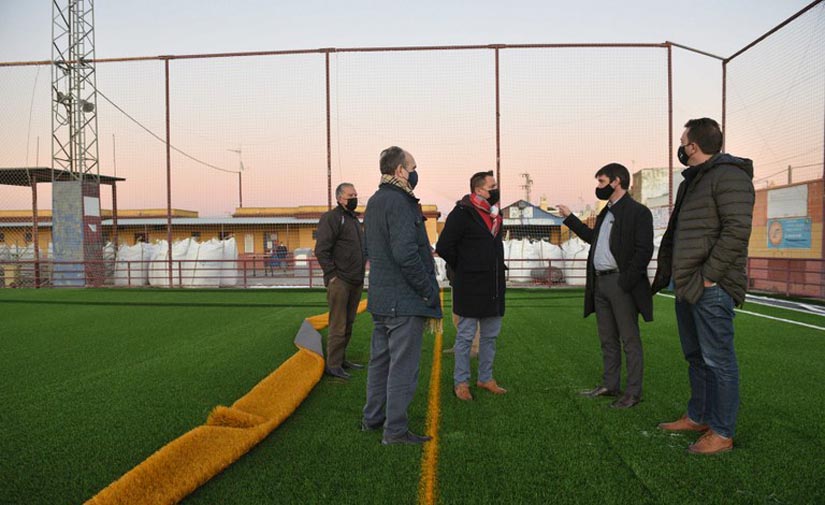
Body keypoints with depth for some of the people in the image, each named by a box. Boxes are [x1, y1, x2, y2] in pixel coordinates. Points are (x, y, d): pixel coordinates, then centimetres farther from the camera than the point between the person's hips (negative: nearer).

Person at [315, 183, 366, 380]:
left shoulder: (354, 219, 20)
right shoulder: (331, 217, -8)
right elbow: (321, 250, -15)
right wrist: (332, 275, -17)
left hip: (355, 282, 9)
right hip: (340, 282, -8)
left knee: (348, 324, 14)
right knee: (338, 325, -5)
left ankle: (341, 359, 24)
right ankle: (333, 365, 2)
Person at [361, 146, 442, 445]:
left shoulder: (374, 201, 14)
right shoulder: (399, 202, -17)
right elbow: (405, 253, -25)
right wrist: (429, 291, -16)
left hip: (380, 297, 10)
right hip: (405, 300, -10)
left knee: (380, 359, 19)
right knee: (403, 365, 0)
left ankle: (373, 418, 31)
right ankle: (395, 430, 9)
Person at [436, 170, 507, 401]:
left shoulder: (494, 214, 13)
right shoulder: (462, 214, -13)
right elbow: (443, 247, -15)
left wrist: (496, 269, 14)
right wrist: (464, 269, -7)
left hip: (493, 288, 8)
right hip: (470, 288, -8)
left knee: (490, 335, 14)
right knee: (465, 336, 2)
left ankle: (485, 378, 28)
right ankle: (461, 382, 14)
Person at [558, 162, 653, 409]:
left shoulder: (638, 212, -9)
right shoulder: (605, 213, 18)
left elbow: (644, 250, -15)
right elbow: (592, 237, 29)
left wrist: (625, 282, -20)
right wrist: (569, 218, 30)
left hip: (621, 284, -8)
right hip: (600, 283, 9)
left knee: (630, 340, 1)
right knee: (607, 340, 15)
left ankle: (633, 393, 10)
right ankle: (610, 385, 26)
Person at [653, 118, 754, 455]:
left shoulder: (729, 176, -10)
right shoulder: (690, 181, 20)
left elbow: (737, 231, -20)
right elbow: (673, 234, 23)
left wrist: (708, 277, -21)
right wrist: (664, 273, 19)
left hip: (711, 288, -10)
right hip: (686, 286, 10)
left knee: (718, 360, -1)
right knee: (695, 356, 18)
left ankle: (722, 433, 9)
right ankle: (697, 417, 31)